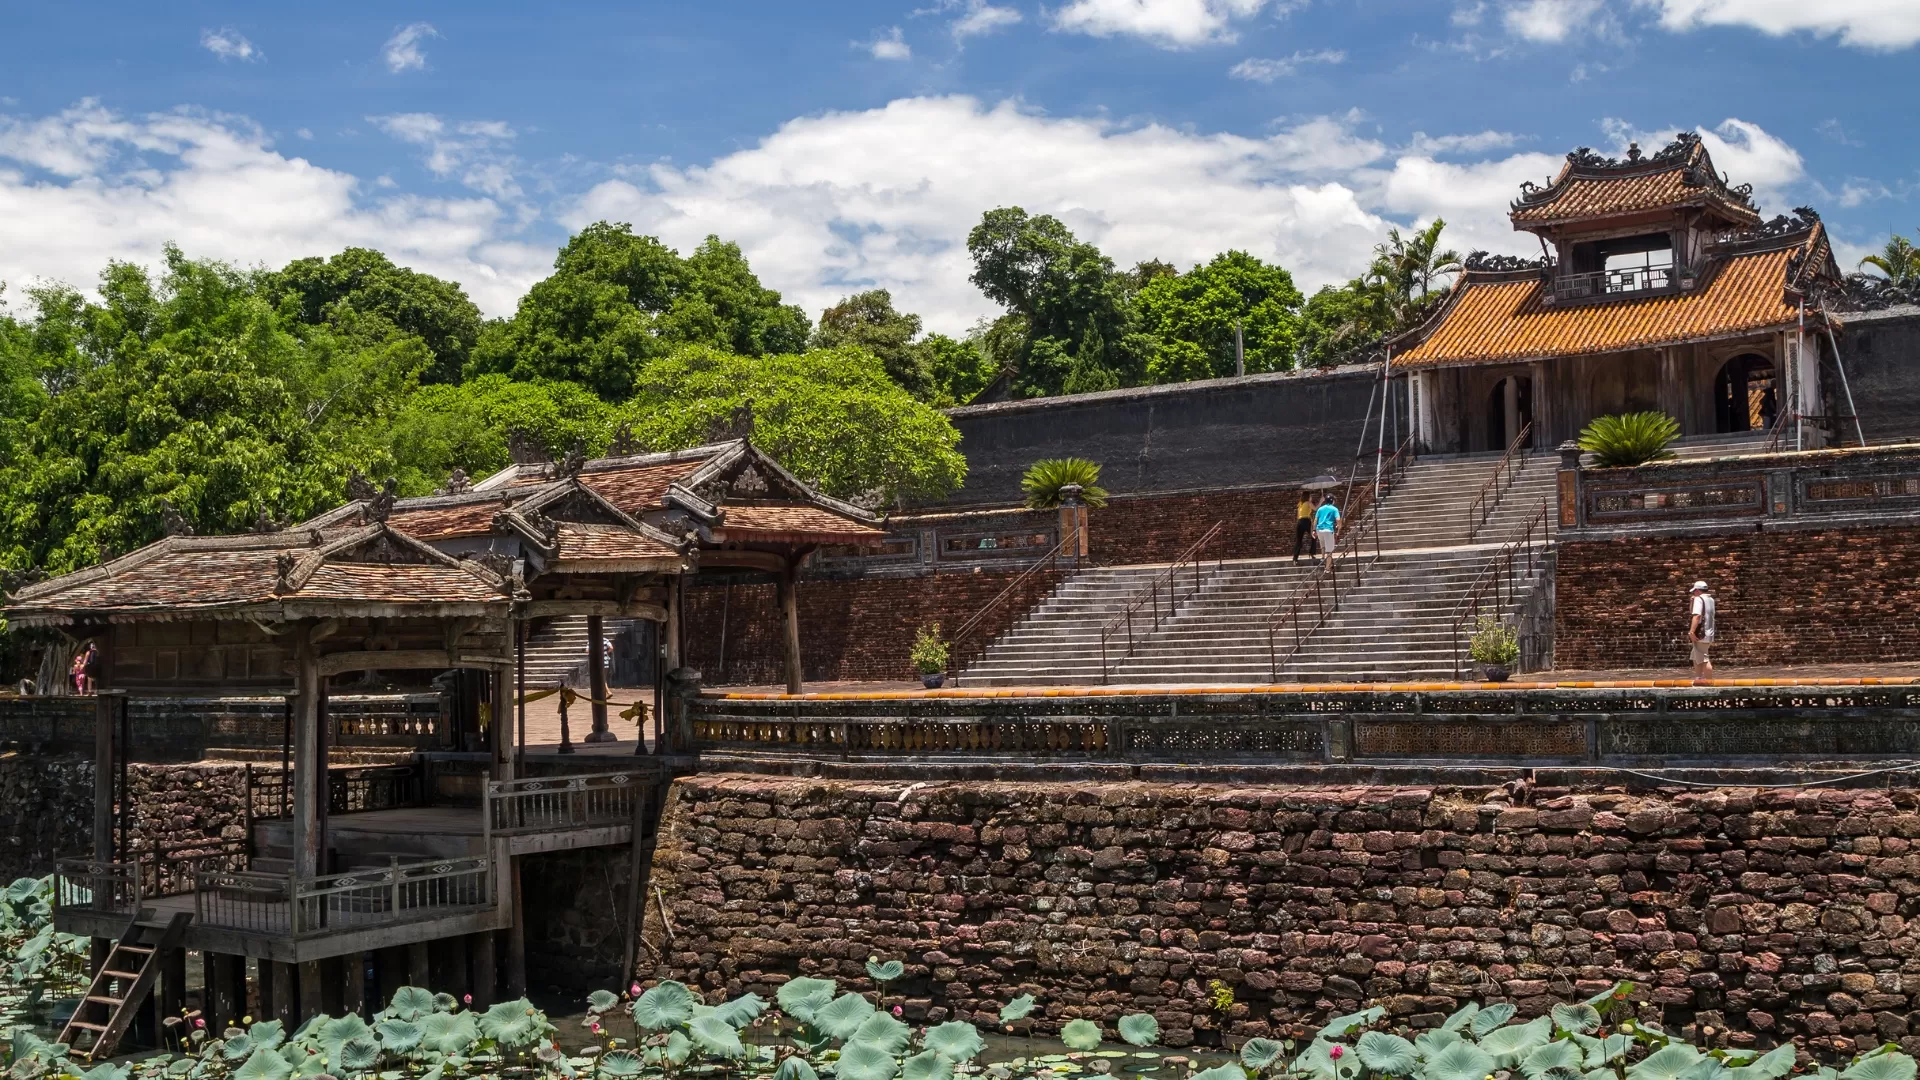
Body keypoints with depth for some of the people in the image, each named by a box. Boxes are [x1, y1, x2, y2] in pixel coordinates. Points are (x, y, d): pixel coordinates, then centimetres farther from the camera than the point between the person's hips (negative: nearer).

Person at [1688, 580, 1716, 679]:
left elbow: (1697, 616, -26)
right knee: (1696, 659, 20)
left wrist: (1692, 631, -29)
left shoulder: (1698, 599, -12)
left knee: (1703, 660, -10)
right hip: (1708, 634, 10)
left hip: (1700, 635, -10)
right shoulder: (1710, 600, 18)